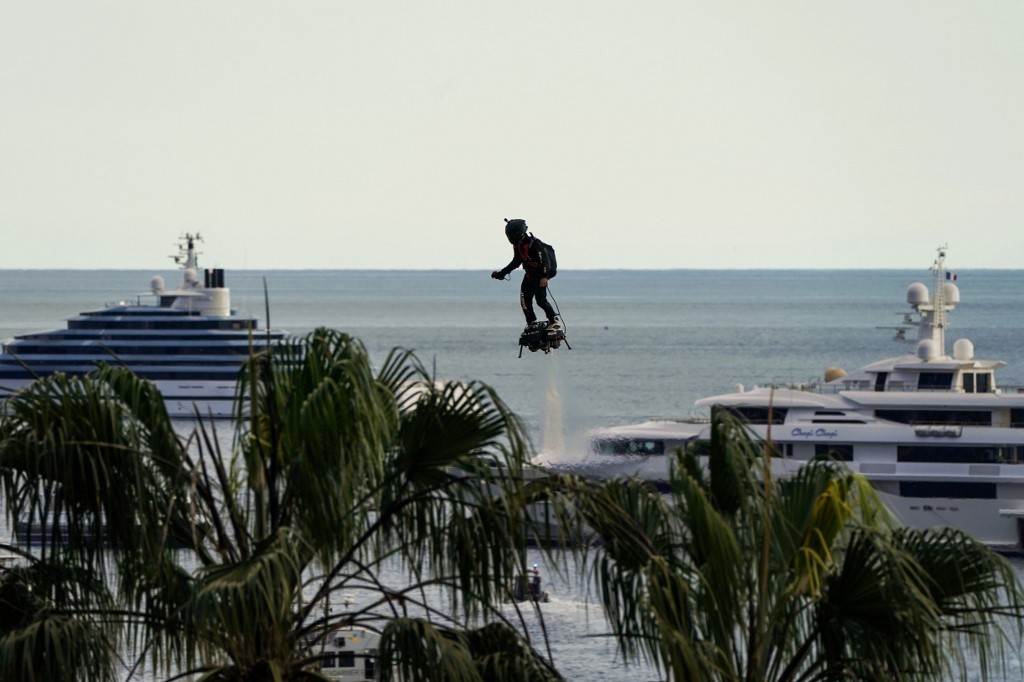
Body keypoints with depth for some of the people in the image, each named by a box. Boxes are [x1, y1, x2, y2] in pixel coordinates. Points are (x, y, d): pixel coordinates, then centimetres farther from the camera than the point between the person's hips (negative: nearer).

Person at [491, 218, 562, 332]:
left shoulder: (534, 243, -21)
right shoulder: (517, 245, 5)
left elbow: (543, 260, -25)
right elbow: (516, 262, 17)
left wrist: (544, 277, -33)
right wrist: (502, 273, 14)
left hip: (540, 276, -8)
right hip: (529, 275, 8)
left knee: (541, 300, -18)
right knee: (525, 301, 2)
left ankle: (555, 321, -6)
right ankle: (531, 324, 13)